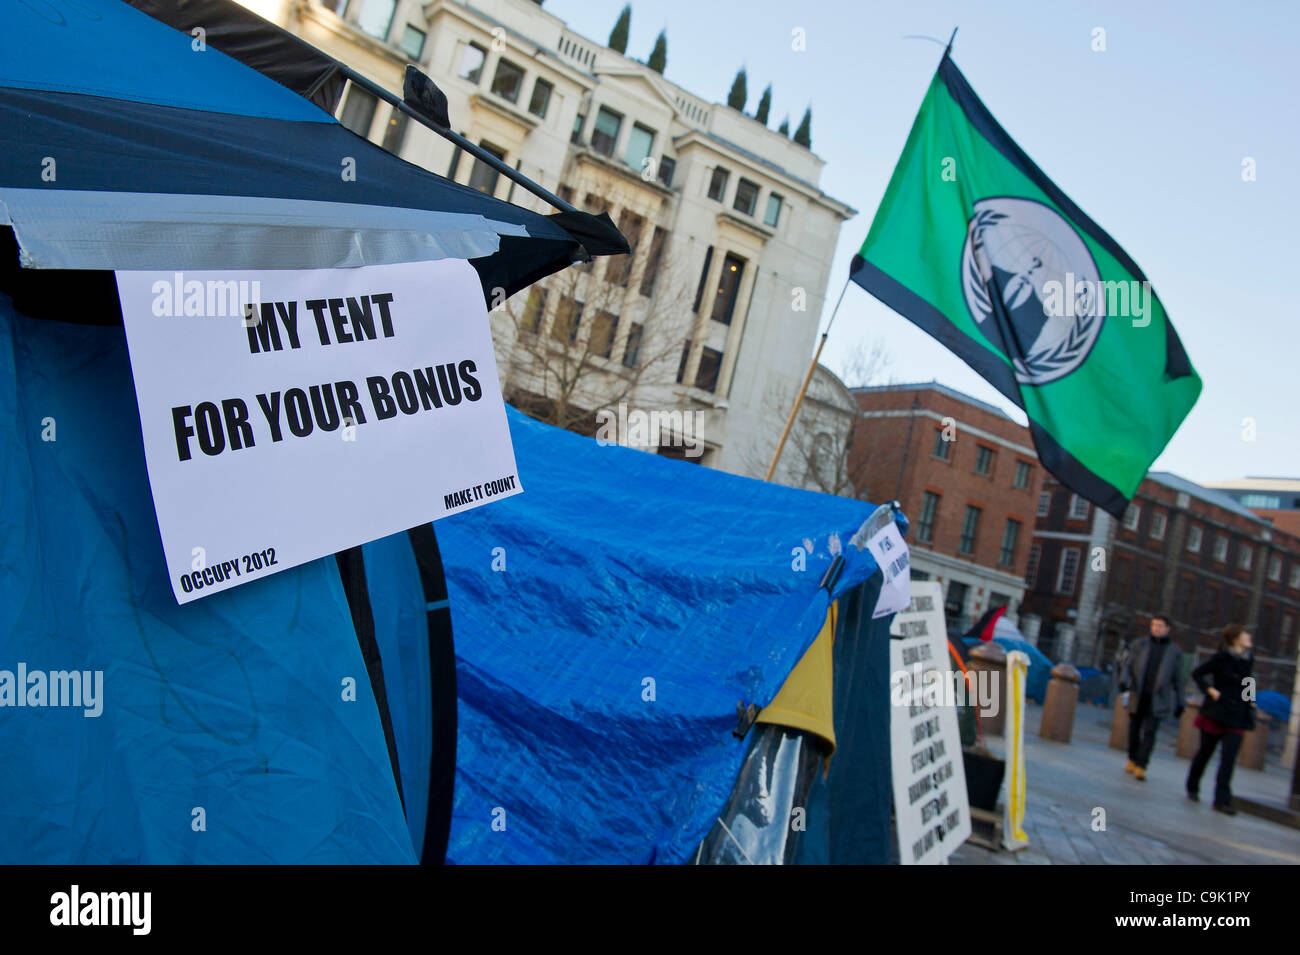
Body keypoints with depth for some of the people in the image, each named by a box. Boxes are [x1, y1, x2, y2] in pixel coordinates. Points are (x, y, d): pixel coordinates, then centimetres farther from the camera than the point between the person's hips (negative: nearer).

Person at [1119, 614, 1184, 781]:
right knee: (1134, 728, 9)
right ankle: (1132, 760, 28)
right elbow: (1128, 666, 5)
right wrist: (1124, 681, -14)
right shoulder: (1140, 645, 5)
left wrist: (1180, 703, 8)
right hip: (1138, 695, 2)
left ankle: (1141, 767, -8)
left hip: (1157, 698, -2)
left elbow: (1177, 679, 7)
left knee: (1149, 732, -10)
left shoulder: (1174, 651, 3)